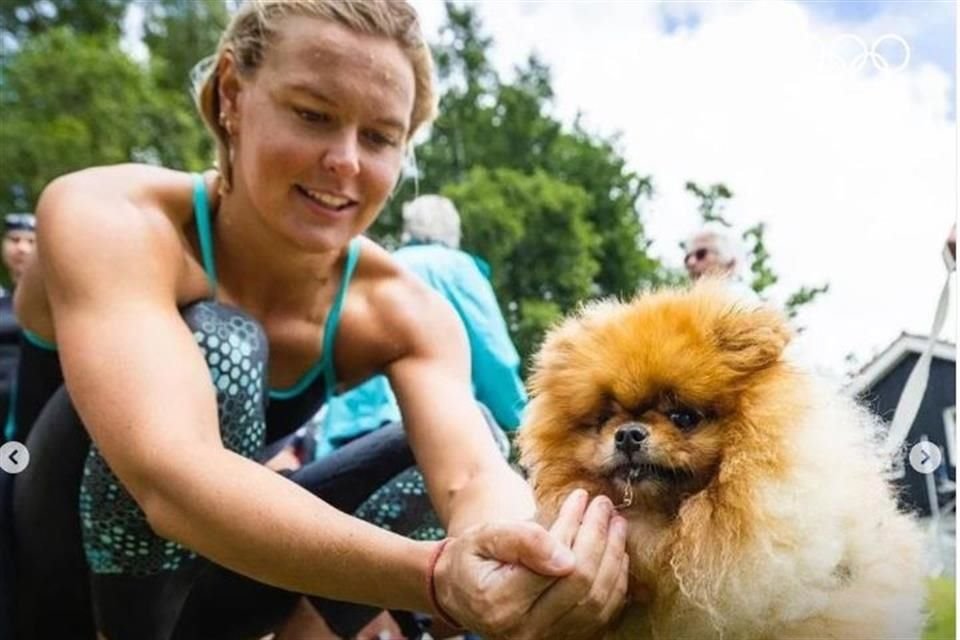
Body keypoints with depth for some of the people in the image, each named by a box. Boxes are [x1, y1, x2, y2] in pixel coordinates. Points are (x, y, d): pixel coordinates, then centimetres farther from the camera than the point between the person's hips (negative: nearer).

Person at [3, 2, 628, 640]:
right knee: (217, 345, -30)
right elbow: (170, 475, -44)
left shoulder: (402, 310, -15)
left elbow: (470, 469, -32)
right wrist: (436, 575, -58)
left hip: (198, 575, 4)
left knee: (433, 453, -12)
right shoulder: (106, 216, -28)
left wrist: (510, 558, -56)